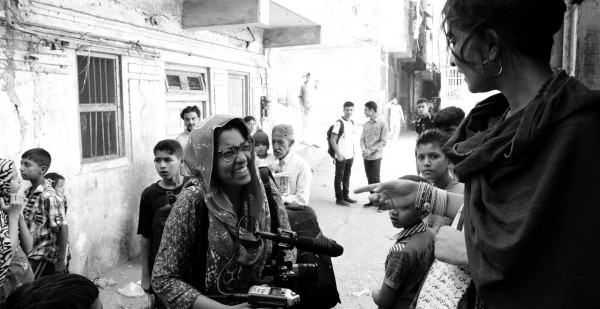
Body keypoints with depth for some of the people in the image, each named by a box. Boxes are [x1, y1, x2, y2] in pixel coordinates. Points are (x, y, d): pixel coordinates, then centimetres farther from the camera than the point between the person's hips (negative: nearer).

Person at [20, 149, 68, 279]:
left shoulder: (50, 197, -18)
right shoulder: (27, 194, 5)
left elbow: (63, 229, -18)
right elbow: (25, 227, 14)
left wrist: (61, 261, -15)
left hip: (44, 259, -7)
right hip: (30, 257, 7)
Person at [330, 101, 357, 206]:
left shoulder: (352, 123, 11)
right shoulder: (339, 123, -11)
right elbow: (332, 140, -13)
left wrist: (354, 152, 12)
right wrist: (338, 154, -16)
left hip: (350, 156, 7)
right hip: (341, 156, -7)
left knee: (347, 177, 15)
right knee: (339, 177, 2)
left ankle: (346, 196, 25)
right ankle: (339, 198, 10)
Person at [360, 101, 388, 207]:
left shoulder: (382, 124, -6)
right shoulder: (366, 124, 10)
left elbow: (383, 141, -9)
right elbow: (362, 138, 10)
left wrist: (371, 150, -16)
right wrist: (364, 149, -9)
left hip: (376, 156, -5)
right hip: (366, 156, 5)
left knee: (375, 179, -6)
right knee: (369, 179, 9)